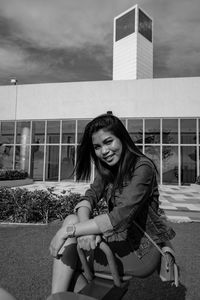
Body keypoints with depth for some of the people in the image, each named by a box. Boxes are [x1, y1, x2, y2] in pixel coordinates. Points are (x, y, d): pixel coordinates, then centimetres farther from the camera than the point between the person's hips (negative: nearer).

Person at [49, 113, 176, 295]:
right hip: (121, 240, 7)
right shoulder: (107, 170, 5)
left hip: (142, 252, -7)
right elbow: (89, 197, -5)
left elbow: (120, 217, -30)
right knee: (72, 220, -12)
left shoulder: (142, 167, -20)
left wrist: (69, 231, -28)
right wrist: (84, 228, -26)